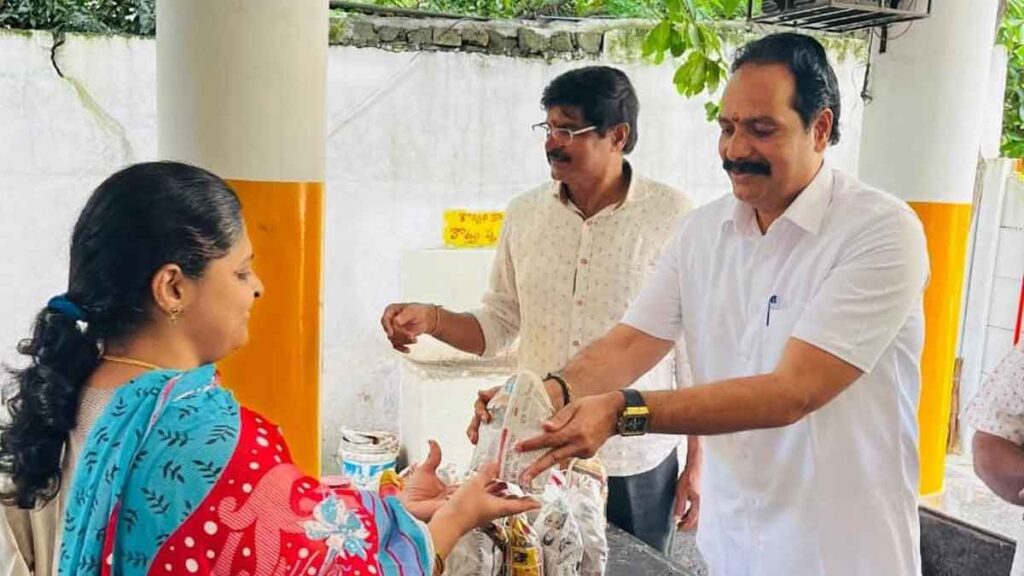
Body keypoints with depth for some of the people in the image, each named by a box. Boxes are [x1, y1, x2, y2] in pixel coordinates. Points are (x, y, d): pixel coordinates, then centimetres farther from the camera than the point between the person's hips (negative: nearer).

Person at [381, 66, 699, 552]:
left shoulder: (673, 217, -9)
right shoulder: (524, 215, 2)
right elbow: (498, 326, 8)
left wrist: (697, 462, -2)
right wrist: (431, 320, -10)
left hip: (636, 465, -3)